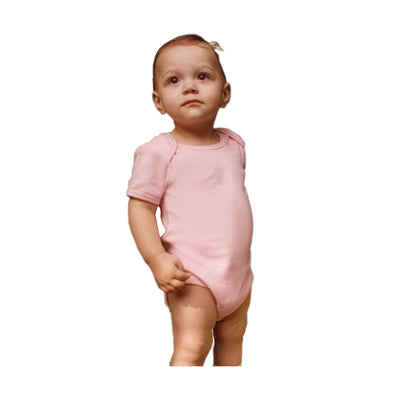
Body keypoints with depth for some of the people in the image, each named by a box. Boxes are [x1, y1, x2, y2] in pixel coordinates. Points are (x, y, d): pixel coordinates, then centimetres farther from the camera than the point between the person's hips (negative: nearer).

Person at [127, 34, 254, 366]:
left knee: (232, 340, 20)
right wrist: (156, 258, -24)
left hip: (239, 271, 7)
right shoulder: (158, 152, -14)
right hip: (193, 274, -6)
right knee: (192, 346, -13)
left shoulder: (234, 144, 6)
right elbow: (140, 206, -13)